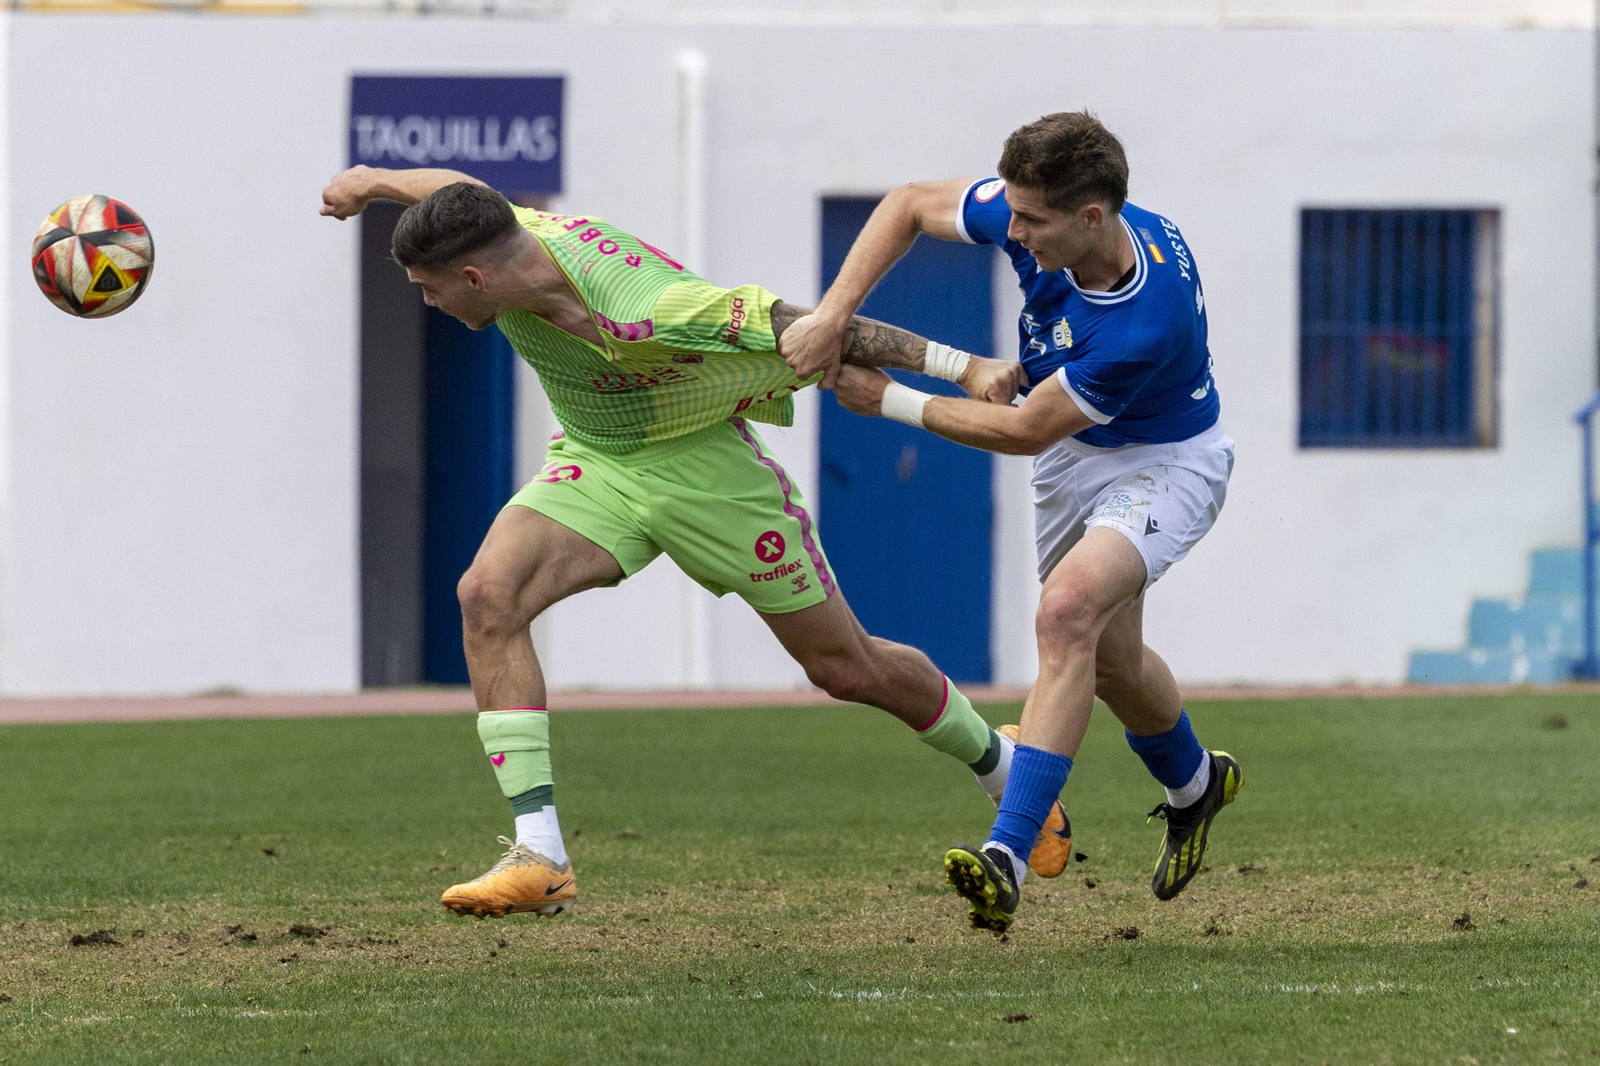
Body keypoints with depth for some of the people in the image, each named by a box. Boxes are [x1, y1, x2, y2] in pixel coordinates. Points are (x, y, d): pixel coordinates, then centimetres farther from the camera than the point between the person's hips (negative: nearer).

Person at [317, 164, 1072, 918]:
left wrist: (966, 368, -30)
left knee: (846, 668, 5)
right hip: (595, 462, 6)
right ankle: (538, 854, -23)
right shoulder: (507, 236, -20)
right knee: (488, 595, -21)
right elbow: (458, 190, 6)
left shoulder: (645, 320, -39)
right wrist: (370, 182, 27)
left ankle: (1005, 769, 34)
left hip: (702, 464, -5)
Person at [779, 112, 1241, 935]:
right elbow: (909, 205, -7)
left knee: (1068, 609, -31)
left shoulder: (1150, 319, -39)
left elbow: (1025, 430, -28)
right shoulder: (1032, 213, -23)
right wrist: (831, 316, -20)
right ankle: (1194, 784, 52)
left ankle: (1009, 856, -36)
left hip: (1163, 463, -7)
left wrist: (888, 402, -20)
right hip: (1071, 456, 8)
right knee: (1107, 657, 19)